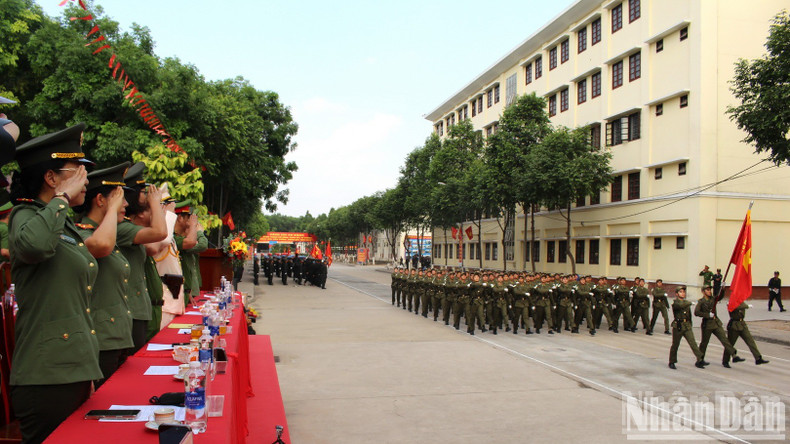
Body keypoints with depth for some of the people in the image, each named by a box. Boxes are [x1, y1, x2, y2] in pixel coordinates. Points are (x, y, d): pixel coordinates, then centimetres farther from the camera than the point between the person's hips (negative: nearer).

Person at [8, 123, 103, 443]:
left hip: (76, 369, 8)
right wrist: (62, 198, -19)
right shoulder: (25, 216, -9)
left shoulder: (67, 226, 16)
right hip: (47, 376, -8)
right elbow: (35, 244, -37)